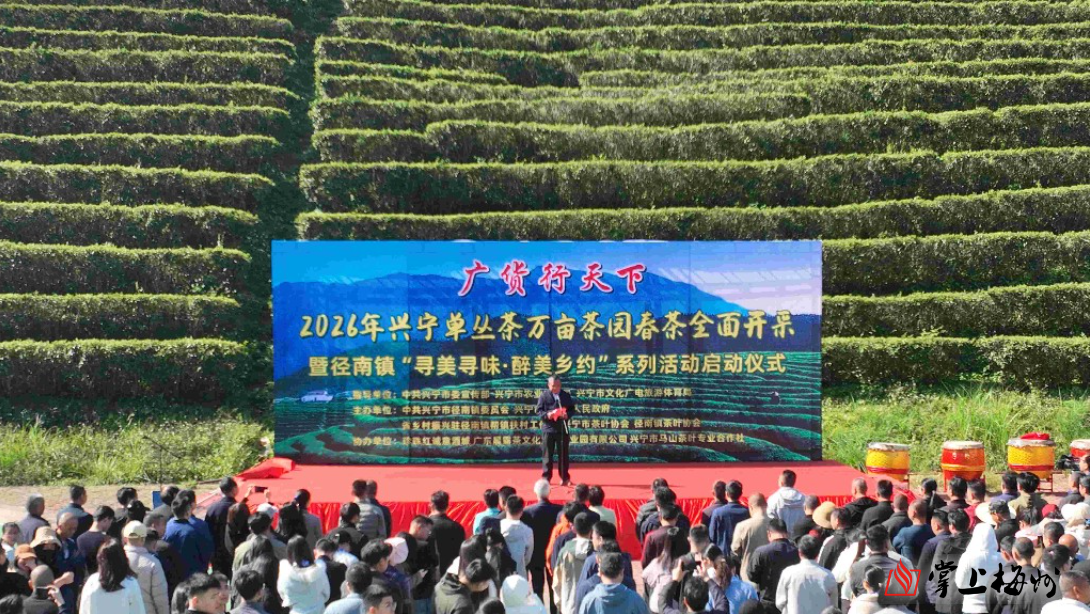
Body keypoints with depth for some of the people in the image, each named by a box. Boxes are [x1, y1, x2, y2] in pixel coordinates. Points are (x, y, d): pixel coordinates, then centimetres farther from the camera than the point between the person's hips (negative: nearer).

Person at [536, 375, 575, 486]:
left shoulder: (566, 395, 7)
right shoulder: (543, 395, -2)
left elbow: (572, 409, 9)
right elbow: (539, 411, -3)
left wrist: (567, 415, -12)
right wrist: (547, 415, -23)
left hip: (562, 429, 2)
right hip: (548, 429, -2)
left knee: (563, 454, 7)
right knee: (547, 455, 2)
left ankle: (565, 478, 16)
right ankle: (546, 478, 9)